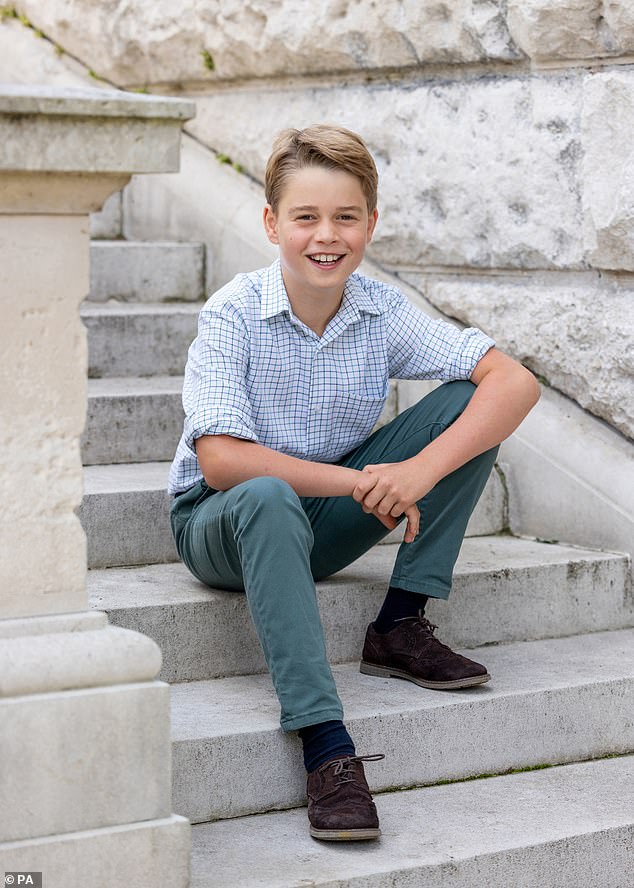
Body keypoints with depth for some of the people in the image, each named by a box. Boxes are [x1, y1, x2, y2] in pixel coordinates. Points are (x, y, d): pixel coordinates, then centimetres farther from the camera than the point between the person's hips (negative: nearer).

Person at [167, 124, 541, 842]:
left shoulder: (383, 311, -8)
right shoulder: (234, 316, -18)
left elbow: (514, 381, -16)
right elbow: (219, 459, -26)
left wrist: (421, 472, -31)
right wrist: (358, 481, -29)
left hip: (328, 518, 4)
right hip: (223, 522, -4)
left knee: (467, 402, -13)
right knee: (268, 499, -42)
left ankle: (400, 628, -11)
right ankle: (327, 750, -45)